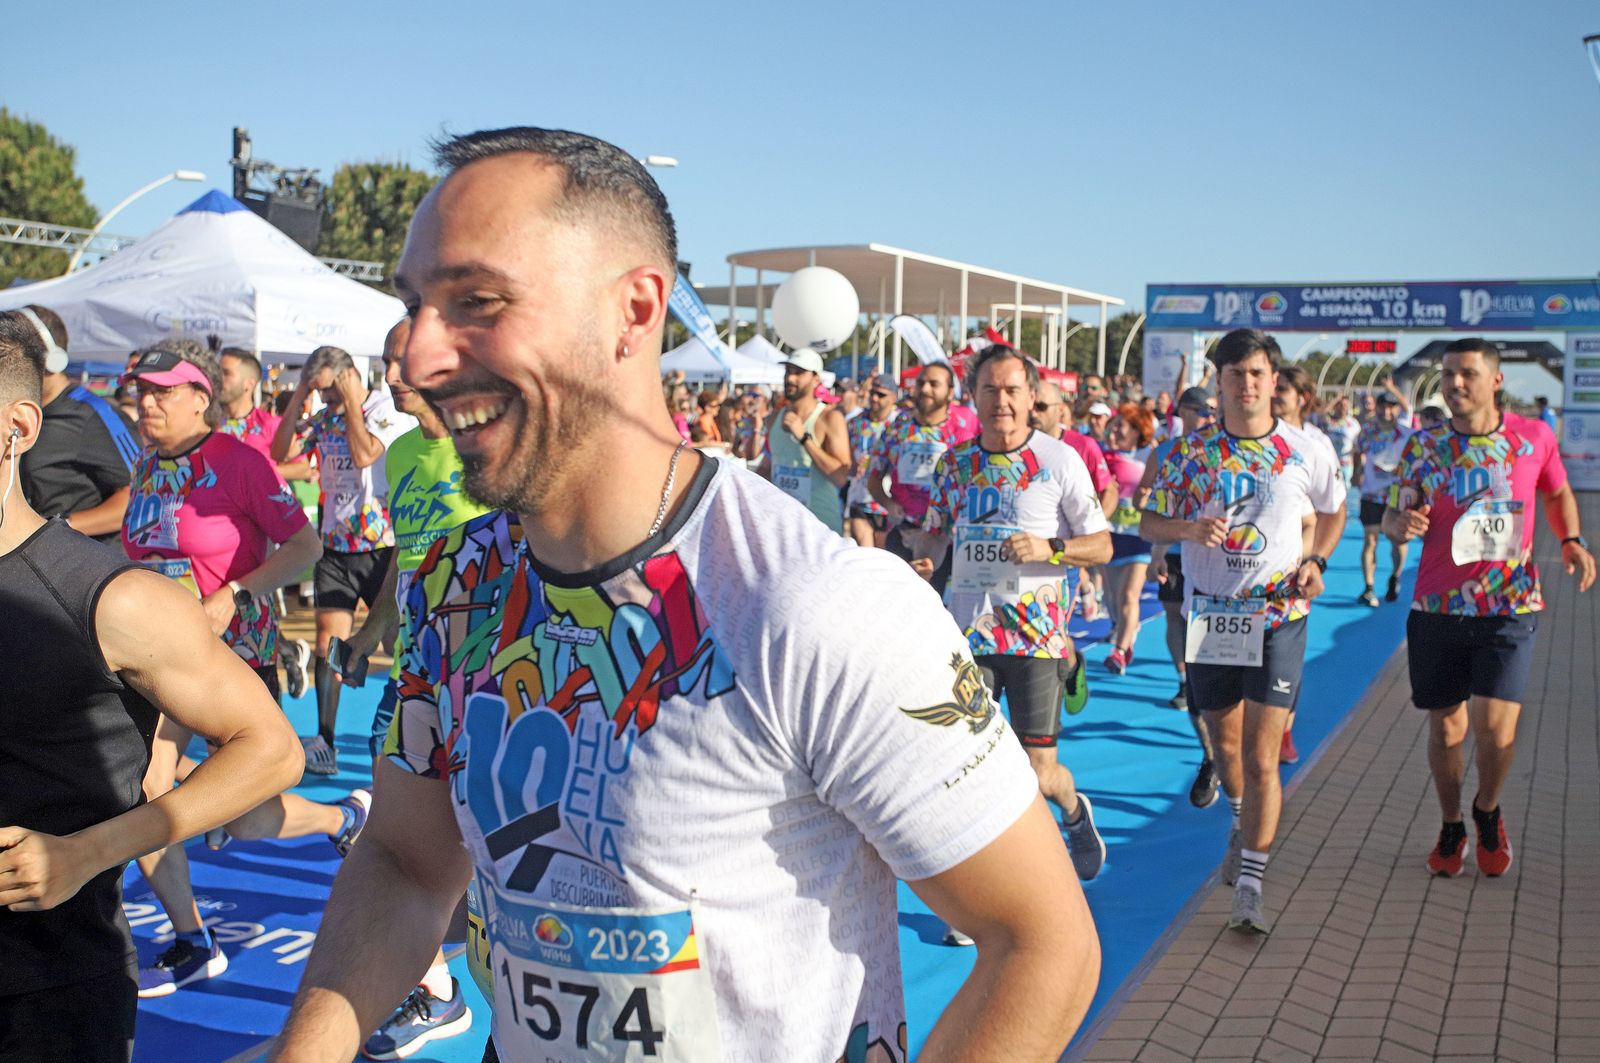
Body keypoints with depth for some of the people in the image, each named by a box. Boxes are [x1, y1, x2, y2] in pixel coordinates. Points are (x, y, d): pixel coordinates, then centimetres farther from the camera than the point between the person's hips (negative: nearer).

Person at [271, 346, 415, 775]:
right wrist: (297, 401, 3)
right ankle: (324, 743, 7)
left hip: (382, 547, -6)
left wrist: (352, 402, -15)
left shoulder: (389, 411, -8)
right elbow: (282, 452, 8)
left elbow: (364, 454, -23)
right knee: (328, 645, 2)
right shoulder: (325, 418, 12)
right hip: (336, 548, 6)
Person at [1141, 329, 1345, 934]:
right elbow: (1149, 524, 3)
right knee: (1225, 743, 18)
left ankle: (1250, 887, -3)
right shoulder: (1190, 451, -2)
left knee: (1261, 758, -9)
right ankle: (1243, 826, 48)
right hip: (1209, 615, 2)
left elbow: (1335, 510, 16)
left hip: (1277, 616, -2)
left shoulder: (1303, 452, -2)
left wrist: (1316, 561, -1)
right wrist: (1190, 528, -18)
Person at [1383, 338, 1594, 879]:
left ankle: (1488, 810, 21)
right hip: (1438, 609, 1)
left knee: (1495, 729, -10)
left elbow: (1558, 493, 17)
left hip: (1510, 608, -1)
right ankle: (1451, 827, 32)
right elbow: (1393, 517, 2)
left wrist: (1572, 540, -1)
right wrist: (1403, 524, -23)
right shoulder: (1424, 445, -1)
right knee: (1446, 730, 9)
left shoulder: (1534, 437, 0)